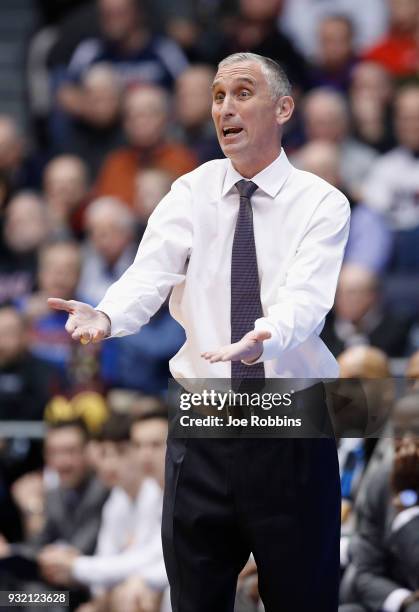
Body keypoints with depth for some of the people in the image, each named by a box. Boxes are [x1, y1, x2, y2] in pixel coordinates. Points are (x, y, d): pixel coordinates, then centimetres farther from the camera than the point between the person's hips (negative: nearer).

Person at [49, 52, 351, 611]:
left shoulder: (322, 203, -4)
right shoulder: (191, 194, 4)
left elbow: (306, 297, -21)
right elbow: (149, 275, -12)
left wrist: (264, 336, -43)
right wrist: (105, 318, -35)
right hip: (202, 426, 2)